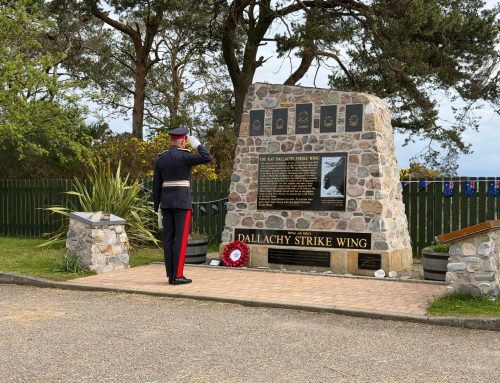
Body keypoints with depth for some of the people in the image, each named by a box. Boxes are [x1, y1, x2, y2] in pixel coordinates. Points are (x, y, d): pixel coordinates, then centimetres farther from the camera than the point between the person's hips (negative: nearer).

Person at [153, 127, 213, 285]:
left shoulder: (160, 158, 8)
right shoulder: (184, 156, -10)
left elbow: (156, 184, 9)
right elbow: (208, 158, -16)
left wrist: (156, 207, 14)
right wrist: (197, 144, -2)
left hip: (167, 201, 6)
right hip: (182, 202, -6)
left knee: (169, 239, 6)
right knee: (181, 238, -4)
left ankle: (171, 275, 7)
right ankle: (177, 275, -5)